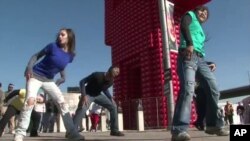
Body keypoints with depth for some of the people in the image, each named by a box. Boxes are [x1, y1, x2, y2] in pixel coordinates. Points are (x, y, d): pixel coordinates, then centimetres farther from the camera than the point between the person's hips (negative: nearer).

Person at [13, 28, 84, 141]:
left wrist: (61, 79, 6)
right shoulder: (53, 46, -14)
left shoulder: (70, 55, -2)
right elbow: (36, 55, -5)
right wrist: (29, 68, -18)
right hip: (35, 76, -4)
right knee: (30, 100, -24)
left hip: (49, 80, 4)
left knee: (62, 103, -5)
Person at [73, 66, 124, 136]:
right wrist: (84, 96, -36)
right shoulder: (97, 75, -30)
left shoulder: (111, 81, -8)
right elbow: (82, 82, -26)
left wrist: (111, 98, 2)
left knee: (113, 106, -3)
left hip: (98, 95, 7)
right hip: (88, 94, -6)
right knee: (82, 109, -35)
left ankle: (114, 130, 3)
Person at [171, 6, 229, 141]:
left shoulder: (201, 30, 38)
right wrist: (189, 43, -24)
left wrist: (209, 64, 16)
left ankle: (213, 124, 11)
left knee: (214, 89, 1)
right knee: (188, 88, -26)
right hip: (188, 55, -9)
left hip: (200, 58, 9)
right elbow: (183, 26, -7)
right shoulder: (190, 15, 17)